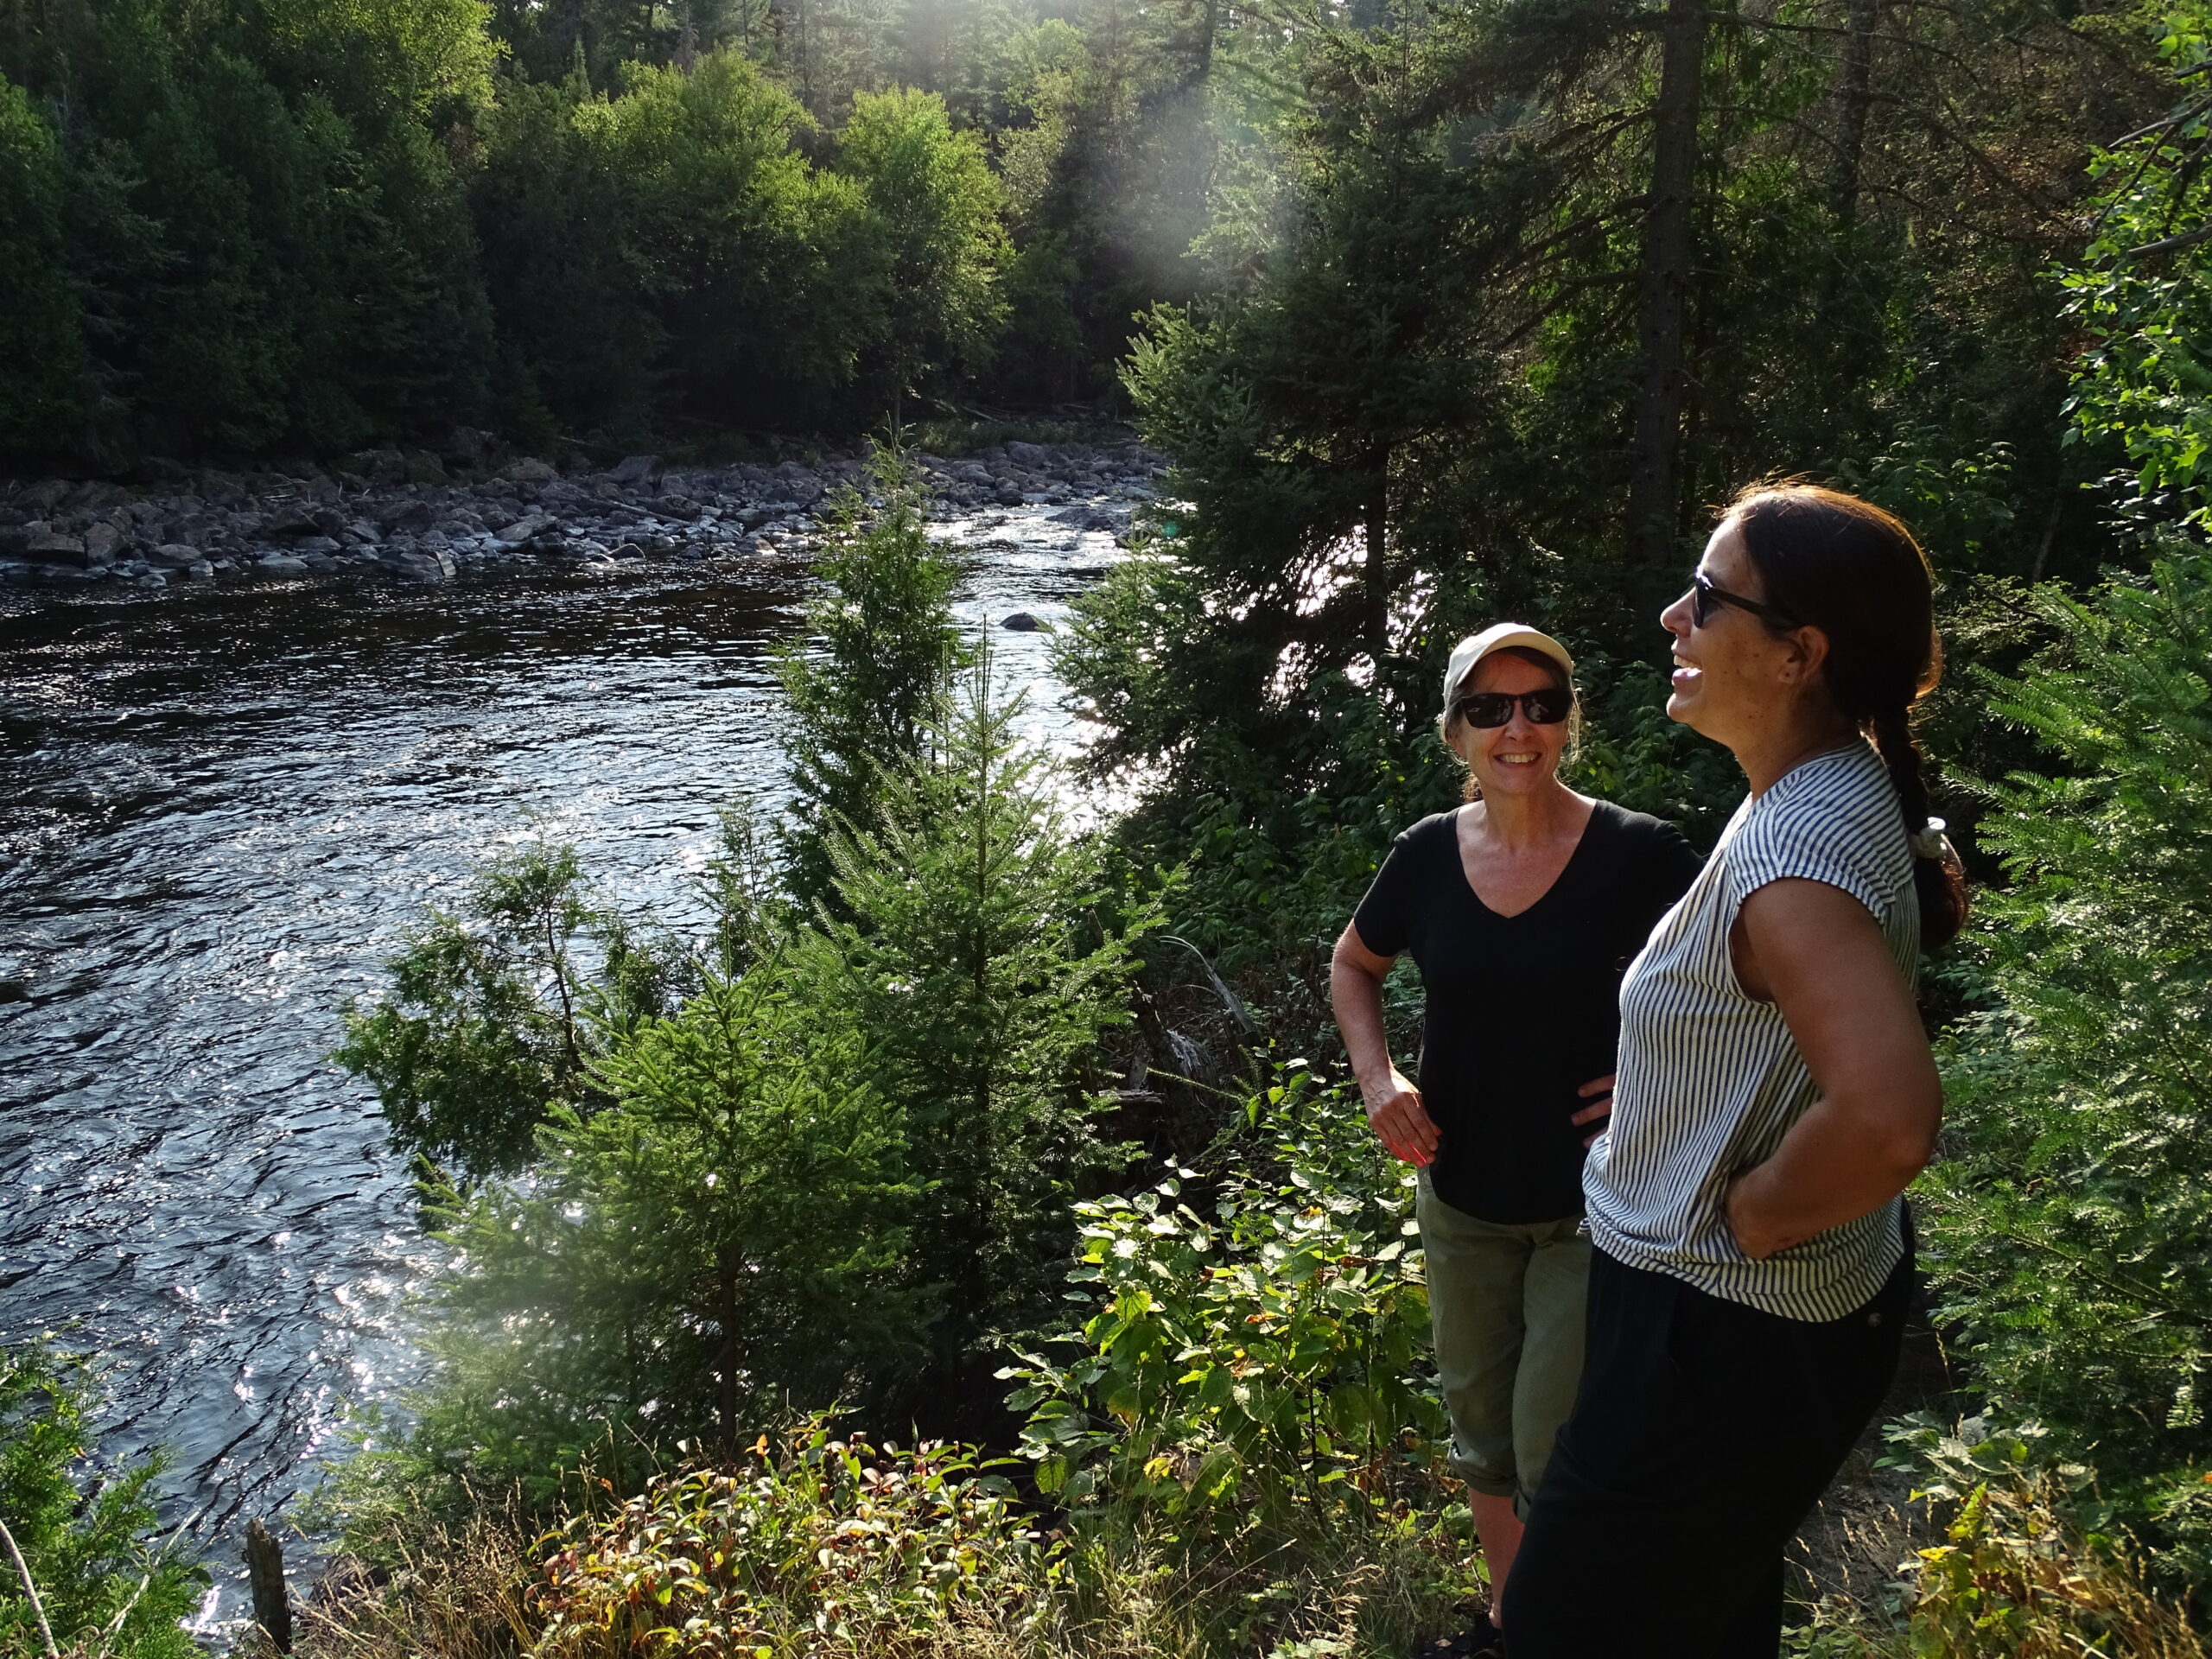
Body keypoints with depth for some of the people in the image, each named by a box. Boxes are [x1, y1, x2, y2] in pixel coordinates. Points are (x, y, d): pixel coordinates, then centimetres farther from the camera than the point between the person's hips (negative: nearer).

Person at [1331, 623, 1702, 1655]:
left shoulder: (1638, 855, -16)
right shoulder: (1427, 856, -6)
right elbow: (1353, 966, 11)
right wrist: (1376, 1078, -4)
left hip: (1593, 1208, -4)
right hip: (1462, 1200, 4)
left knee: (1554, 1454, -1)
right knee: (1480, 1432, 20)